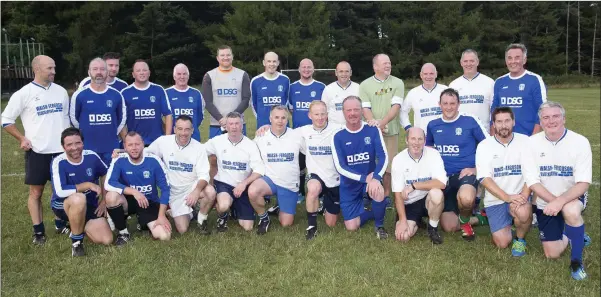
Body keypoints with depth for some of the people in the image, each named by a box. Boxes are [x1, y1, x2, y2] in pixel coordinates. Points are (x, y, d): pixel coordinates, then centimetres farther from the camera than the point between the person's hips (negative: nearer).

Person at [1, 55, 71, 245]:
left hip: (61, 149, 4)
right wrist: (22, 139, -6)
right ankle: (38, 231, 14)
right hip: (37, 151, -4)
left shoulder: (61, 91, 6)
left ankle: (61, 224, 26)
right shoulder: (24, 94, -7)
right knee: (36, 191, 4)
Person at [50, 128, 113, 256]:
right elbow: (60, 191, -32)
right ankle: (76, 240, -16)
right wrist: (88, 185, -27)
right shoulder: (59, 162, -21)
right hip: (63, 205, -4)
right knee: (79, 198, -41)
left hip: (90, 206, 4)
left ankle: (80, 225, 22)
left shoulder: (92, 156, -11)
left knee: (107, 240, -10)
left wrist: (104, 200, 3)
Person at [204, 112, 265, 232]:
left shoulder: (251, 145, -8)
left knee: (247, 227, -2)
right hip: (223, 183, -1)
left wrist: (244, 183, -26)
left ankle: (235, 208, 32)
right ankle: (222, 216, 3)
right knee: (224, 206, -37)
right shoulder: (217, 141, -5)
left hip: (243, 187, 1)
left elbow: (259, 170, -13)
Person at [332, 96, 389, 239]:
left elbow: (383, 157, -15)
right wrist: (364, 178, -25)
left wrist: (376, 178, -33)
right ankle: (376, 210, 27)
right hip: (349, 184, 1)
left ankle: (379, 225, -4)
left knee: (378, 193, -36)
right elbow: (340, 167, -15)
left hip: (371, 178, -1)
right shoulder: (338, 137, -9)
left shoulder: (373, 131, -8)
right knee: (351, 227, -2)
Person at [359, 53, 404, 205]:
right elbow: (365, 109, -4)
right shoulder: (365, 85, 4)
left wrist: (382, 122, -22)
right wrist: (374, 124, -21)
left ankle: (386, 195, 19)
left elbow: (396, 106, -8)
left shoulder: (397, 83, 2)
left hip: (390, 131, 0)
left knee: (388, 164, 5)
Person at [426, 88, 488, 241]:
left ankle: (465, 222, -5)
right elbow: (428, 147, 24)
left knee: (465, 199, -40)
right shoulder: (433, 125, 6)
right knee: (449, 227, 0)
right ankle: (479, 217, 26)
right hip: (444, 177, 4)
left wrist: (477, 168, -8)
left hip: (465, 173, -4)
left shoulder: (470, 121, -7)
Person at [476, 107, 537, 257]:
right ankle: (508, 223, 27)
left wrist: (523, 196, -26)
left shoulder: (524, 141, -3)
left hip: (518, 197, 0)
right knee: (502, 243, -8)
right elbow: (485, 178, -13)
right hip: (495, 200, 0)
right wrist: (507, 197, -25)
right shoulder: (484, 146, -5)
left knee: (523, 212, -34)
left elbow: (531, 174, -9)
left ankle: (520, 239, 0)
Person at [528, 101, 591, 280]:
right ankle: (568, 234, 33)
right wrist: (552, 200, -22)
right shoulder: (532, 142, -9)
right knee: (552, 254, -1)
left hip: (573, 197, -2)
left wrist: (560, 202, -34)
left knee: (571, 211, -39)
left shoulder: (580, 142, -15)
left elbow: (583, 183, -19)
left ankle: (576, 260, -16)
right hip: (545, 202, 2)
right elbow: (532, 181, -8)